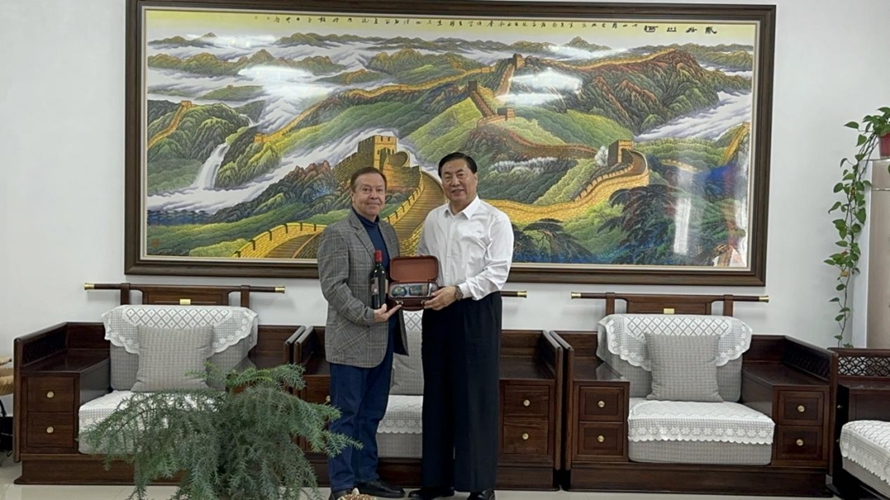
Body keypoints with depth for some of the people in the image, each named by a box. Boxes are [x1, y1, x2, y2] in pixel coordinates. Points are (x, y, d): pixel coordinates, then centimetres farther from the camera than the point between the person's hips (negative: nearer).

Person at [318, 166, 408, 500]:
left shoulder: (388, 231, 13)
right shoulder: (337, 233, -10)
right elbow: (333, 287, -16)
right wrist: (367, 315, -22)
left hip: (383, 338, 7)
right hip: (351, 340, -7)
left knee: (371, 414, 16)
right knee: (346, 415, 2)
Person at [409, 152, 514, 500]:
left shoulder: (495, 220, -5)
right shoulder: (432, 219, 12)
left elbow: (497, 273, -13)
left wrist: (457, 291, -22)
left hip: (476, 312, -5)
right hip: (437, 311, 6)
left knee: (475, 398, 0)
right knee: (437, 395, 10)